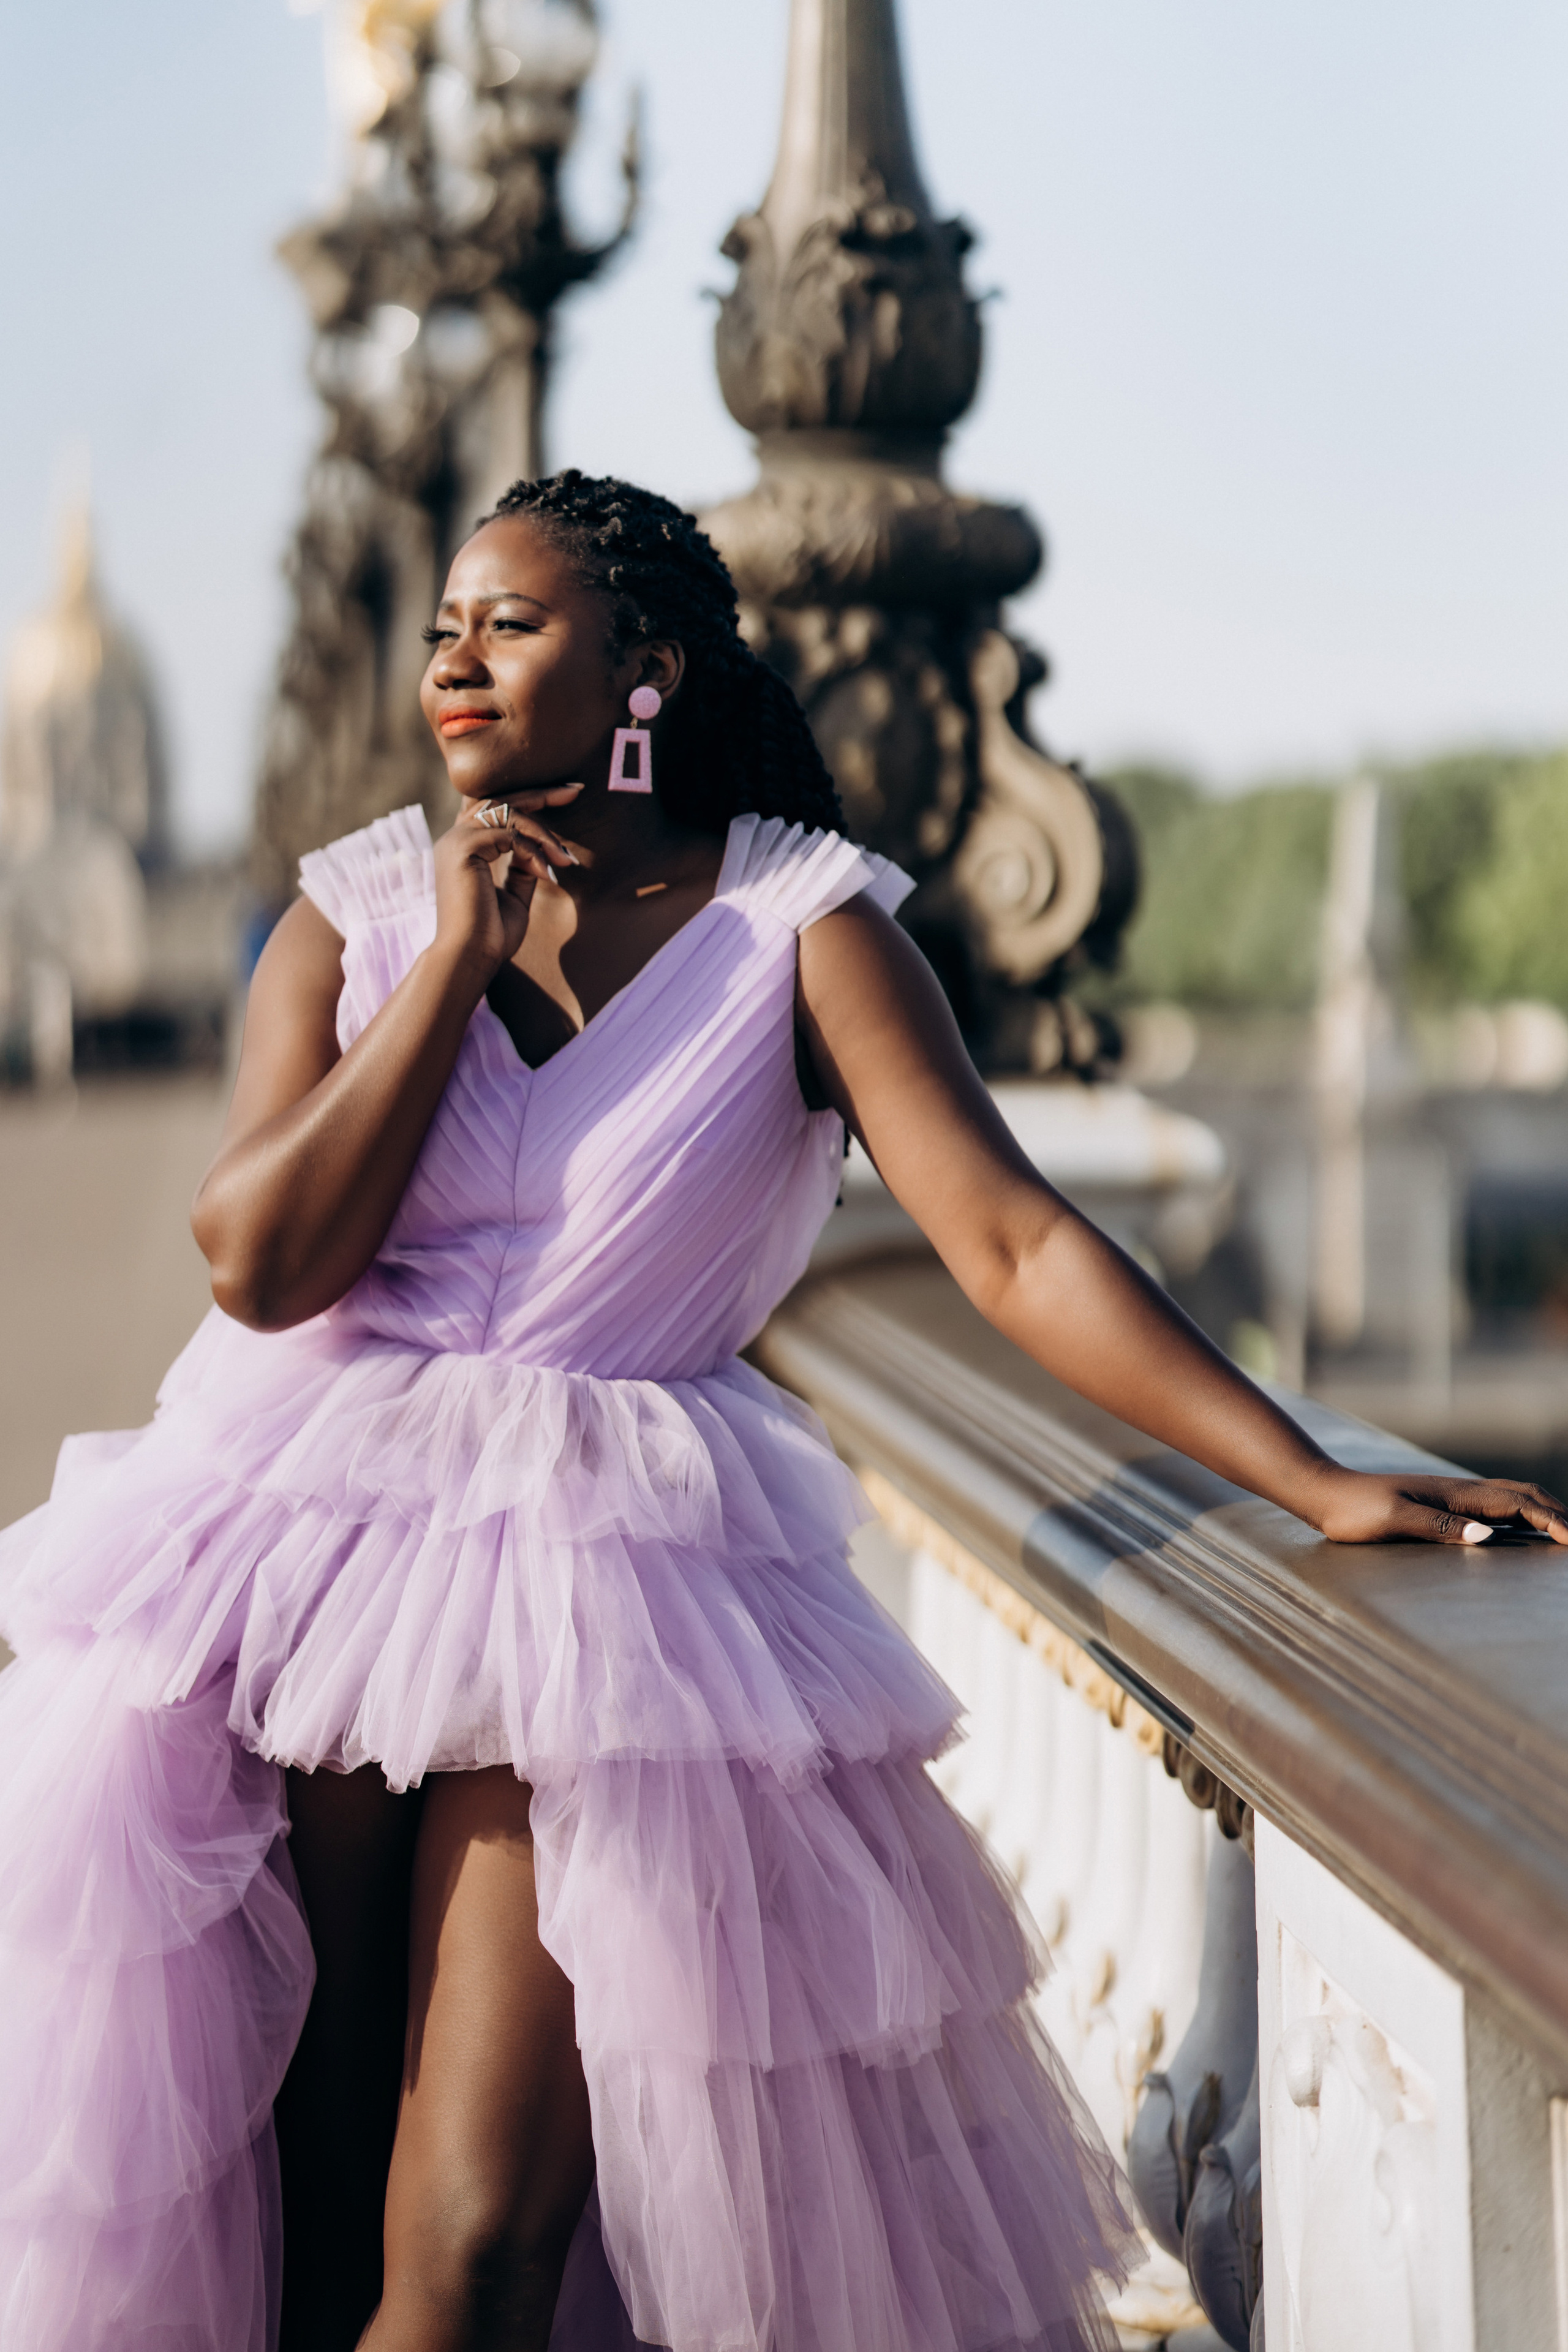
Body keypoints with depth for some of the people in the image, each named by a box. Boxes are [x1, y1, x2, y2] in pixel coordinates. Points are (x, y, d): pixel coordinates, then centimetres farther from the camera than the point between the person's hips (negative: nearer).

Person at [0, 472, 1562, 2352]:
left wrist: (1322, 1486, -19)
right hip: (303, 1537, 2)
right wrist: (458, 960, -7)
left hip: (606, 1575, -2)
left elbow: (1012, 1241, -10)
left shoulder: (796, 924, -1)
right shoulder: (356, 916, 6)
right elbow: (263, 1262, -7)